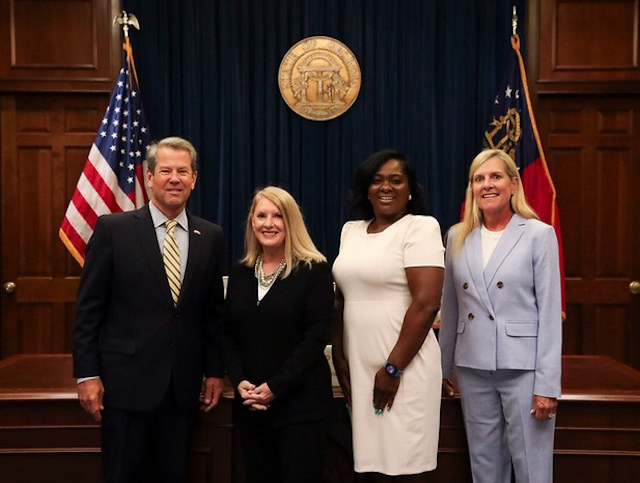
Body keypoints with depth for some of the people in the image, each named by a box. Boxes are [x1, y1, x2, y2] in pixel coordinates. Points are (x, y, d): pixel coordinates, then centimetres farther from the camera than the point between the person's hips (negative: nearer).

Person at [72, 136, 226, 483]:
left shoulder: (210, 237, 4)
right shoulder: (112, 229, -4)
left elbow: (213, 312, 9)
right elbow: (88, 309, -3)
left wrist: (215, 371, 9)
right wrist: (86, 375, -6)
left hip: (183, 386, 3)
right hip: (127, 381, -3)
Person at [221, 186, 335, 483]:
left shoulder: (314, 270, -6)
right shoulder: (240, 273, 9)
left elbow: (317, 336, -12)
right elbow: (229, 334, 8)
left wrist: (276, 387, -16)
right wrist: (239, 382, -7)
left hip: (300, 403, -4)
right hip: (250, 403, 4)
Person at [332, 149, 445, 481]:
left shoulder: (420, 227, -6)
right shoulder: (351, 230, 12)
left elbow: (426, 304, -15)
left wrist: (393, 368, -15)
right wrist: (338, 357, 6)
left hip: (404, 367, -5)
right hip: (358, 366, 6)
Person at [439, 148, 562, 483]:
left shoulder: (539, 234, -5)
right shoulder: (458, 237, 6)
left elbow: (550, 313, -7)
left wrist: (547, 384, -11)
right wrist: (443, 367, 14)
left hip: (523, 367, -3)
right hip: (472, 370, 4)